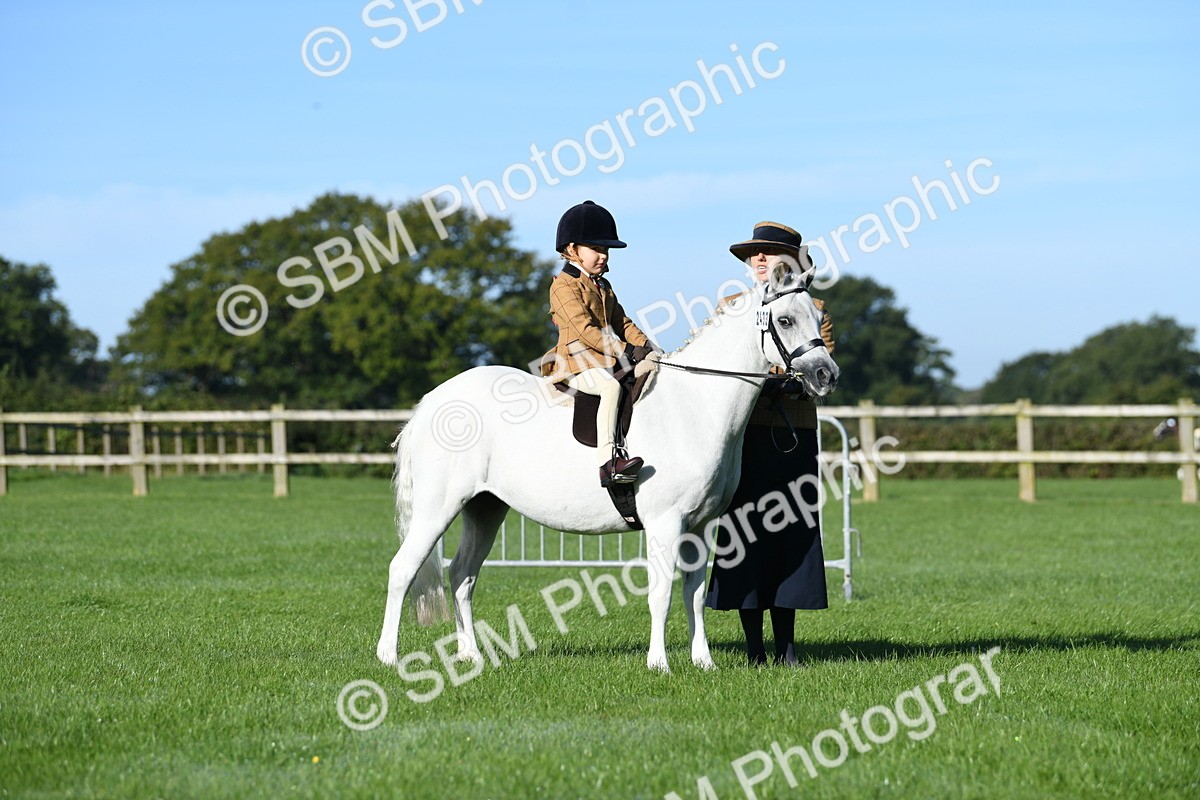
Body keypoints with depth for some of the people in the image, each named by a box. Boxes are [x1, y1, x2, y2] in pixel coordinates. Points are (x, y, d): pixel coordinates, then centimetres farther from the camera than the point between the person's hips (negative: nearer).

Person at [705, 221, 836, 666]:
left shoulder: (812, 309, 10)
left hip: (795, 434, 1)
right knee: (746, 533, -3)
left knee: (792, 533, 1)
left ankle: (786, 647, 8)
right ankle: (754, 649, 2)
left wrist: (795, 386, -20)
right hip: (744, 432, 0)